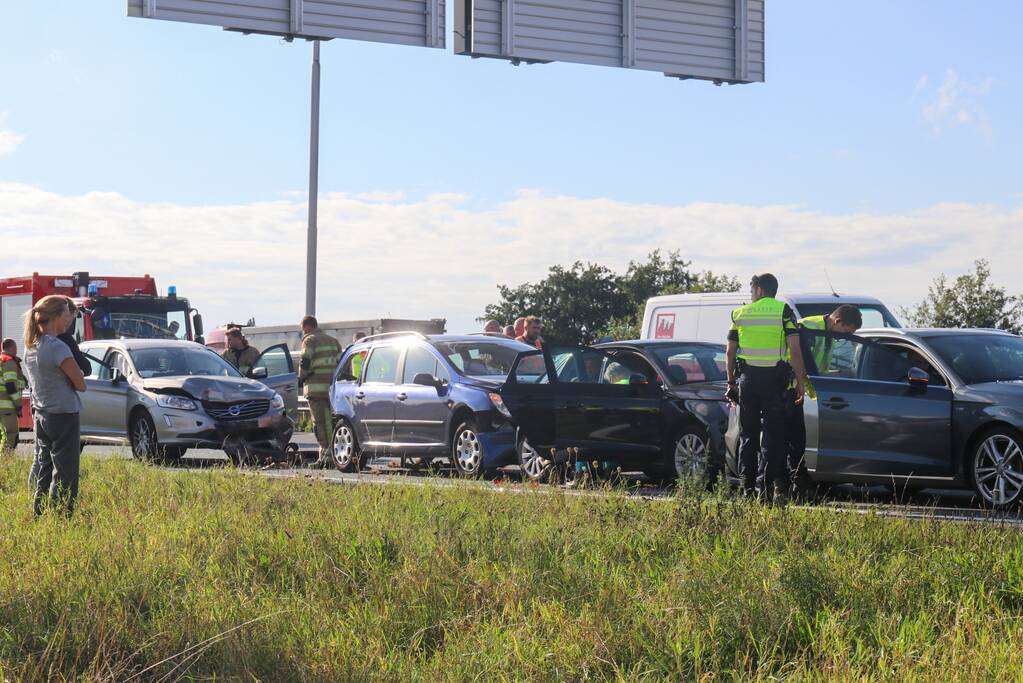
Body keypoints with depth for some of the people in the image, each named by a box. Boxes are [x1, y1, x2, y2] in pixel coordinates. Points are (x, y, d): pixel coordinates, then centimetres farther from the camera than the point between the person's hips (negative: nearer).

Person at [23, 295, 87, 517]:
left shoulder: (30, 346, 7)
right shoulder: (57, 347, -19)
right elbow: (81, 384, -13)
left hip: (40, 415, 9)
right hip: (63, 415, -9)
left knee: (45, 469, 15)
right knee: (65, 474, -4)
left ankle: (39, 515, 17)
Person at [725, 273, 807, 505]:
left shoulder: (740, 314, 8)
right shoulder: (784, 311, 0)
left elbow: (730, 353, 10)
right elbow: (795, 351, -8)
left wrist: (731, 382, 19)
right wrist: (800, 382, -3)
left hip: (748, 379, 2)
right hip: (775, 379, -2)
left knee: (748, 435, 9)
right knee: (774, 434, 1)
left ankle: (748, 488, 7)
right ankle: (777, 486, -9)